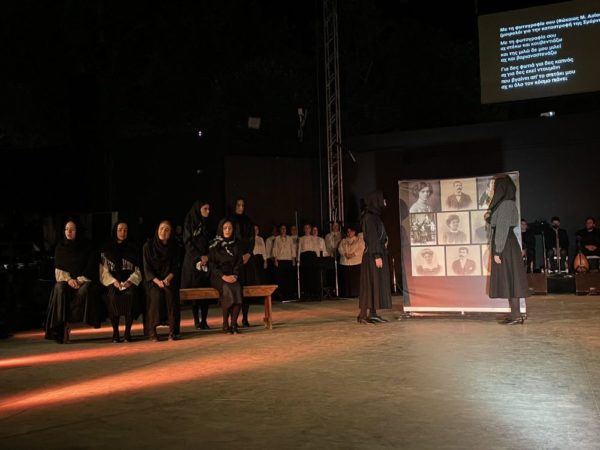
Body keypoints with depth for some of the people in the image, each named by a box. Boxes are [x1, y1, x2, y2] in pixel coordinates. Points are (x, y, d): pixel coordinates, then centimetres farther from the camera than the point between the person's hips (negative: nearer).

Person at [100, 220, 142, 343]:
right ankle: (115, 332, -21)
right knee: (112, 295, -33)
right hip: (112, 282, 0)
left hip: (129, 281, 0)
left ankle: (128, 331, -24)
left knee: (130, 294, -32)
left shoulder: (133, 249, 14)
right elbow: (104, 271, 5)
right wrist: (114, 282, -11)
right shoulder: (107, 249, 11)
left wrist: (129, 281, -9)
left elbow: (137, 270, 9)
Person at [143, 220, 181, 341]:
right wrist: (158, 281, -17)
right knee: (157, 295, -31)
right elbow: (147, 268, -3)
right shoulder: (148, 245, -1)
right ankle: (152, 331, -19)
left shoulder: (174, 246, 7)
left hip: (169, 278, 1)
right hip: (153, 280, -1)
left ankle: (173, 331, -25)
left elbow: (175, 267, 5)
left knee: (171, 294, -29)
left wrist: (167, 279, -14)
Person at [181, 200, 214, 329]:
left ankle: (204, 320, 2)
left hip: (207, 261, 4)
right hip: (193, 261, -4)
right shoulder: (190, 222, 1)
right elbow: (187, 242, -5)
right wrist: (200, 256, -12)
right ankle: (196, 320, 2)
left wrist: (208, 256, -4)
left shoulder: (208, 223, 14)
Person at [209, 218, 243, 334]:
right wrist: (223, 276, -15)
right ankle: (225, 323, -22)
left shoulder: (235, 244, 15)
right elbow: (211, 263, -2)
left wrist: (235, 275, -8)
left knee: (237, 289, -31)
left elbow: (239, 262, 11)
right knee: (227, 289, -34)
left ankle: (234, 323, -26)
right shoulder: (214, 244, 5)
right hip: (218, 276, -3)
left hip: (232, 276, 3)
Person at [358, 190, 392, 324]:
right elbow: (372, 238, -19)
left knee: (377, 284, 9)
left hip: (378, 254, 10)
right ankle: (365, 314, -6)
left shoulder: (375, 217, 16)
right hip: (372, 256, -10)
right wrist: (377, 256, -23)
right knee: (372, 283, -8)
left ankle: (372, 314, 11)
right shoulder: (369, 217, -13)